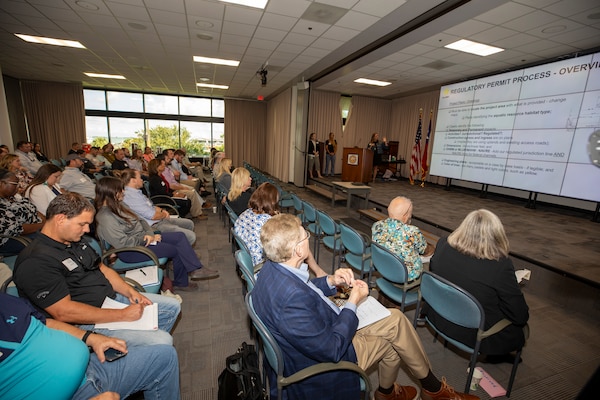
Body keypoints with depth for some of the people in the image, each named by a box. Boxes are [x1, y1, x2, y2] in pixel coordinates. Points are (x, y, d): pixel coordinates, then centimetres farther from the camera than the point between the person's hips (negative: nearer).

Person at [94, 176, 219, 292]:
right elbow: (123, 243, -24)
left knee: (180, 236, -7)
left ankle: (196, 269, -4)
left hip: (143, 237, 9)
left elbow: (140, 221, 11)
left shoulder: (119, 205, 8)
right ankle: (180, 283, 8)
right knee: (176, 249, -13)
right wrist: (146, 238, -14)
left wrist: (149, 233, -7)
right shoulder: (104, 217, -20)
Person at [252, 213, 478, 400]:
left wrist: (330, 281, -9)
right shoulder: (292, 299, -39)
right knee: (396, 326, 2)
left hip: (319, 334, 8)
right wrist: (353, 303, -18)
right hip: (320, 368, -7)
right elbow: (332, 350, -29)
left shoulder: (273, 267, -11)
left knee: (394, 318, 10)